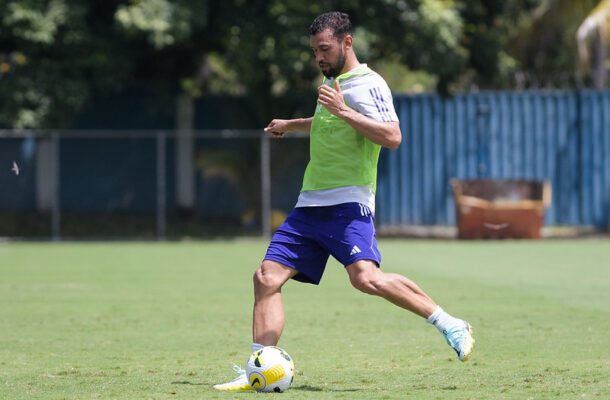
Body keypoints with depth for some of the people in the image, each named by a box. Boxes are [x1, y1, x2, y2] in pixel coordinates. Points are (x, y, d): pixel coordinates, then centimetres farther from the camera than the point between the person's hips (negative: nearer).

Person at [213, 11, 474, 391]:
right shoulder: (331, 83, 21)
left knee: (366, 278, -27)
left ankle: (451, 326, -15)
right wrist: (292, 124, 54)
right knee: (267, 277, -4)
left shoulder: (367, 84, -7)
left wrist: (343, 111, -24)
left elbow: (392, 136, -21)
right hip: (310, 204, 9)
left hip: (347, 203, -9)